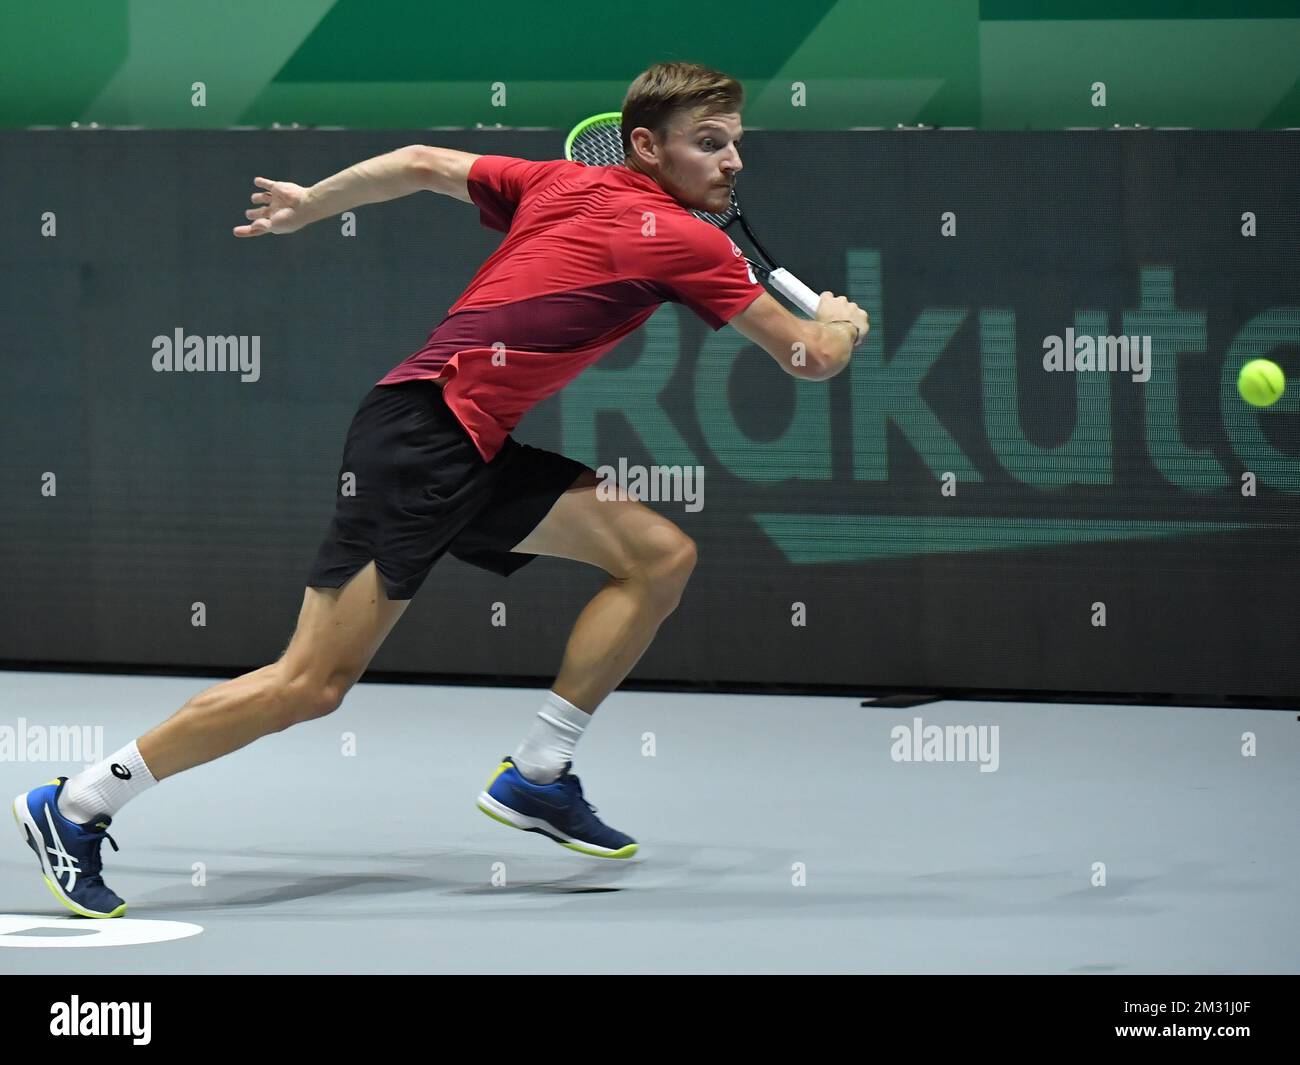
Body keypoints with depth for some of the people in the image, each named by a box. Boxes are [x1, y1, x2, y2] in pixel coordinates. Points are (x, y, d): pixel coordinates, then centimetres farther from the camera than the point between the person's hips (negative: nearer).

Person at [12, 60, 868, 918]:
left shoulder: (564, 182, 12)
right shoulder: (686, 242, -9)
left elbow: (423, 163, 17)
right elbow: (809, 358, -2)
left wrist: (309, 205, 30)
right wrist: (841, 323, 21)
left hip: (476, 458, 10)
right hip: (419, 436, -10)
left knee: (662, 555, 4)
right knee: (314, 685, -11)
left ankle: (535, 779, 10)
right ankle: (76, 806, -3)